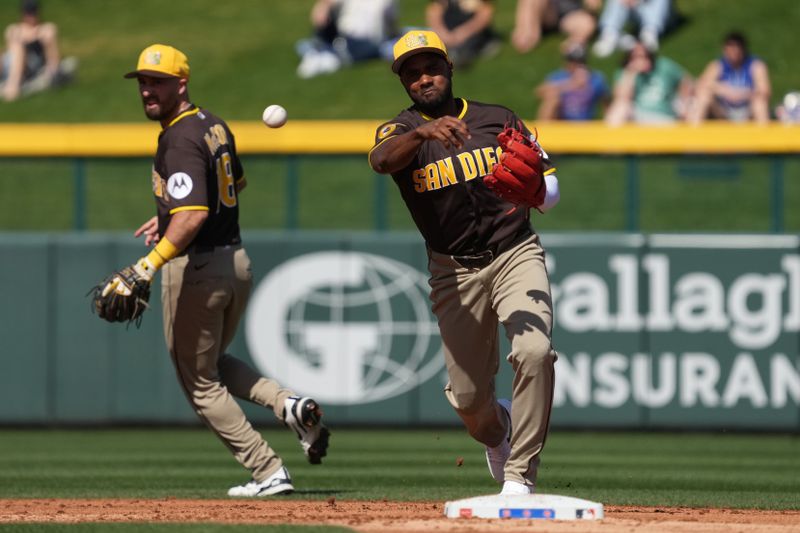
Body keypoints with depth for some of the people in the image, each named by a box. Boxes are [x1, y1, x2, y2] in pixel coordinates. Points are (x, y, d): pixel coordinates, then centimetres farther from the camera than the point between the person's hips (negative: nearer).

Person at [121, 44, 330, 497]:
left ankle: (269, 473, 0)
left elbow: (193, 215, -31)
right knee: (214, 363, 26)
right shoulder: (213, 125, 10)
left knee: (200, 383, 5)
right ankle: (289, 404, 2)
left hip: (194, 268, -9)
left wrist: (148, 266, -36)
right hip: (236, 260, 9)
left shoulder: (180, 140, -19)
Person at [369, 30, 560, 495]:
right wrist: (424, 132, -46)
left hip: (516, 254, -1)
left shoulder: (499, 120, 5)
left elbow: (549, 185, 8)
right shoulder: (402, 131, 0)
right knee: (469, 398, 4)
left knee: (534, 351, -27)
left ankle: (519, 475, -19)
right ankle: (497, 432, 41)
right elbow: (381, 159, -26)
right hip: (454, 272, 1)